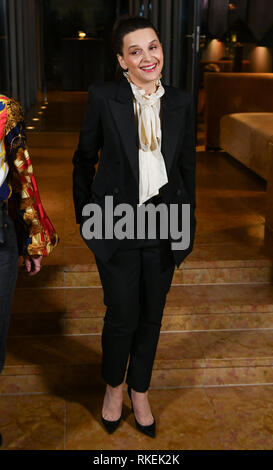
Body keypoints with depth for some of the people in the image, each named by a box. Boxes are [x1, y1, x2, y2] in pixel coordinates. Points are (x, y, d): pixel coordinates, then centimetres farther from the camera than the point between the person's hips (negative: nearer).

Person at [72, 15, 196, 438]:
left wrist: (186, 226, 8)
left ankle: (140, 390, 37)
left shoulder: (181, 102, 1)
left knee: (151, 316, 13)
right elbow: (84, 159, 2)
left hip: (163, 226, 3)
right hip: (117, 224, -3)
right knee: (122, 316, 3)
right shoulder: (103, 98, -7)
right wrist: (85, 215, 4)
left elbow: (188, 166, 8)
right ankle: (113, 387, 34)